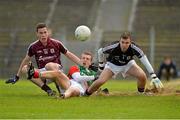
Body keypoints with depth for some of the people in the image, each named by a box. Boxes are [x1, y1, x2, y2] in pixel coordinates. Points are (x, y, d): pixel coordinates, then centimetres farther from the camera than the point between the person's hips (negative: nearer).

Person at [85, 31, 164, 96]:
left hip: (128, 64, 1)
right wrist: (101, 65, -1)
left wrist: (154, 77, -38)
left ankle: (141, 93, 6)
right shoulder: (113, 48, -34)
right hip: (113, 64, -1)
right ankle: (87, 94, 2)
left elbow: (146, 62, -32)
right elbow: (100, 52, -14)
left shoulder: (134, 48, -34)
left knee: (142, 76, -22)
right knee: (100, 81, -22)